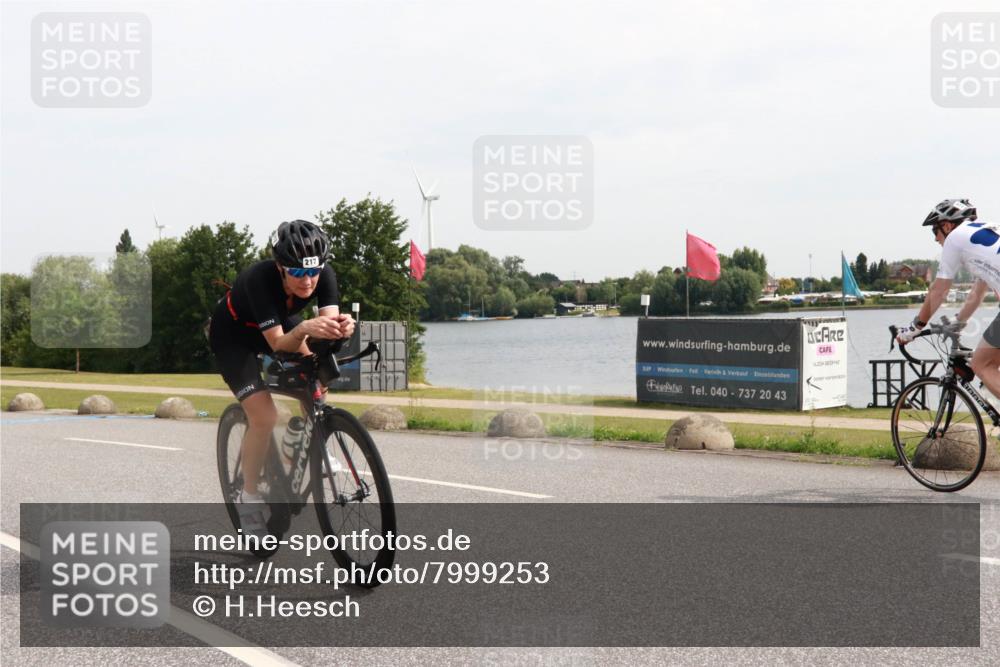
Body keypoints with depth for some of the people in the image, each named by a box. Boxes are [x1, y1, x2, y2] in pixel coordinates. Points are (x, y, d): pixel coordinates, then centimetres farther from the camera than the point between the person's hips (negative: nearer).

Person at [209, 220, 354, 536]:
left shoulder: (324, 274, -27)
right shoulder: (259, 279, -40)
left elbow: (328, 321, -35)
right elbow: (278, 344, -41)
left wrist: (340, 327, -58)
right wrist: (303, 330, -61)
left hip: (280, 323, 6)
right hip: (232, 335, -6)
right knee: (264, 417, -19)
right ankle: (249, 498, -1)